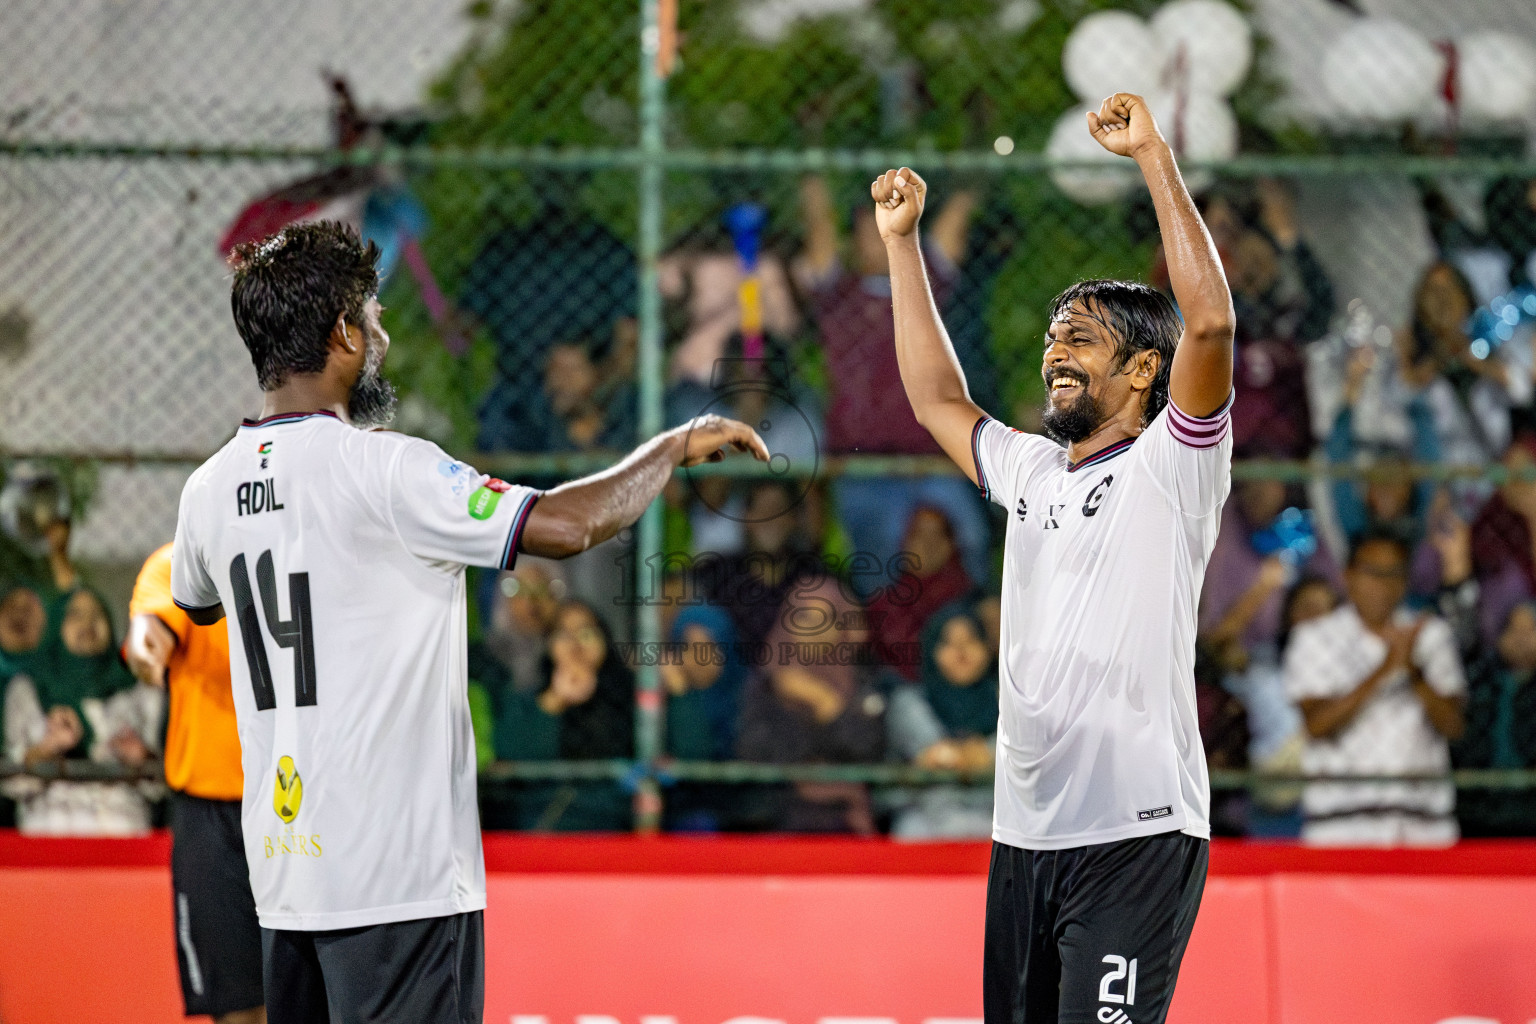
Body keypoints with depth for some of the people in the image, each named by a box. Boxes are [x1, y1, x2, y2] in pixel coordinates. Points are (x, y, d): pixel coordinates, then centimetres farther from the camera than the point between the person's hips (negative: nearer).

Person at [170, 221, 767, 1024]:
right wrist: (675, 448, -5)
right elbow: (565, 526, -21)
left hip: (282, 868, 7)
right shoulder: (383, 469, -14)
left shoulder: (210, 488, 7)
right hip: (398, 869, -7)